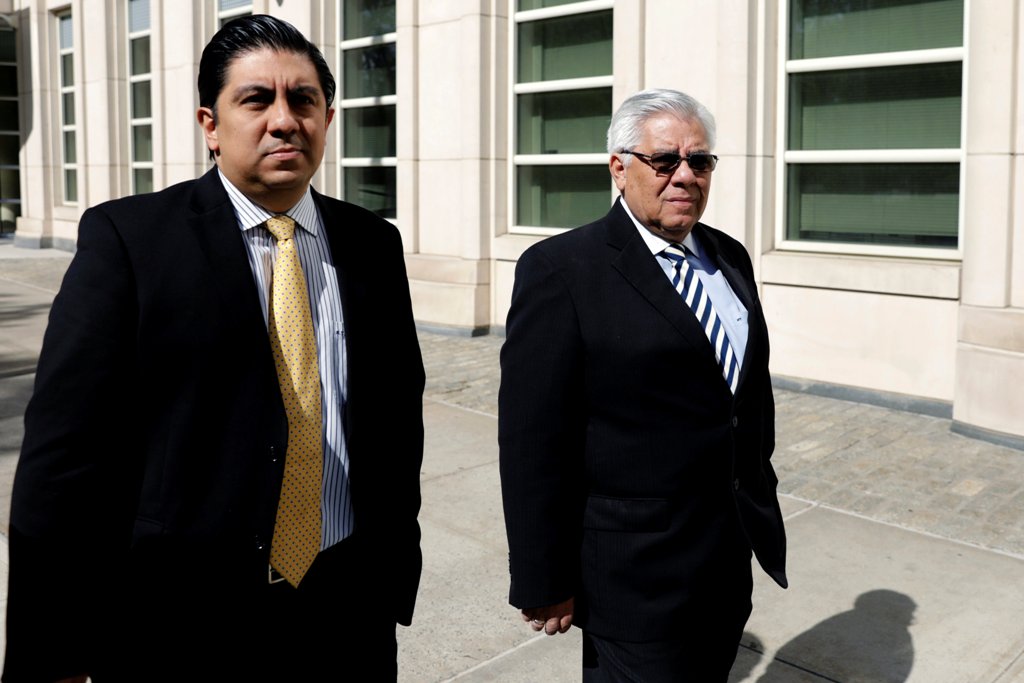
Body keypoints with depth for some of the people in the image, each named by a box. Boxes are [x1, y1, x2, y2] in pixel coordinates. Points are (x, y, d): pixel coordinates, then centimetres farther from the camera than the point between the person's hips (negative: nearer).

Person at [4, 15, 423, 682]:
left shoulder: (373, 245, 3)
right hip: (179, 622, -3)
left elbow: (398, 421, 7)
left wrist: (395, 581, 8)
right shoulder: (127, 238, -8)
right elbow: (64, 448, -10)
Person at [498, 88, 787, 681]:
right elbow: (532, 443, -16)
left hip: (732, 557, 7)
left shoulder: (730, 257, 8)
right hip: (636, 573, -7)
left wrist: (762, 496, 18)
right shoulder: (562, 270, -14)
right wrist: (543, 584, -14)